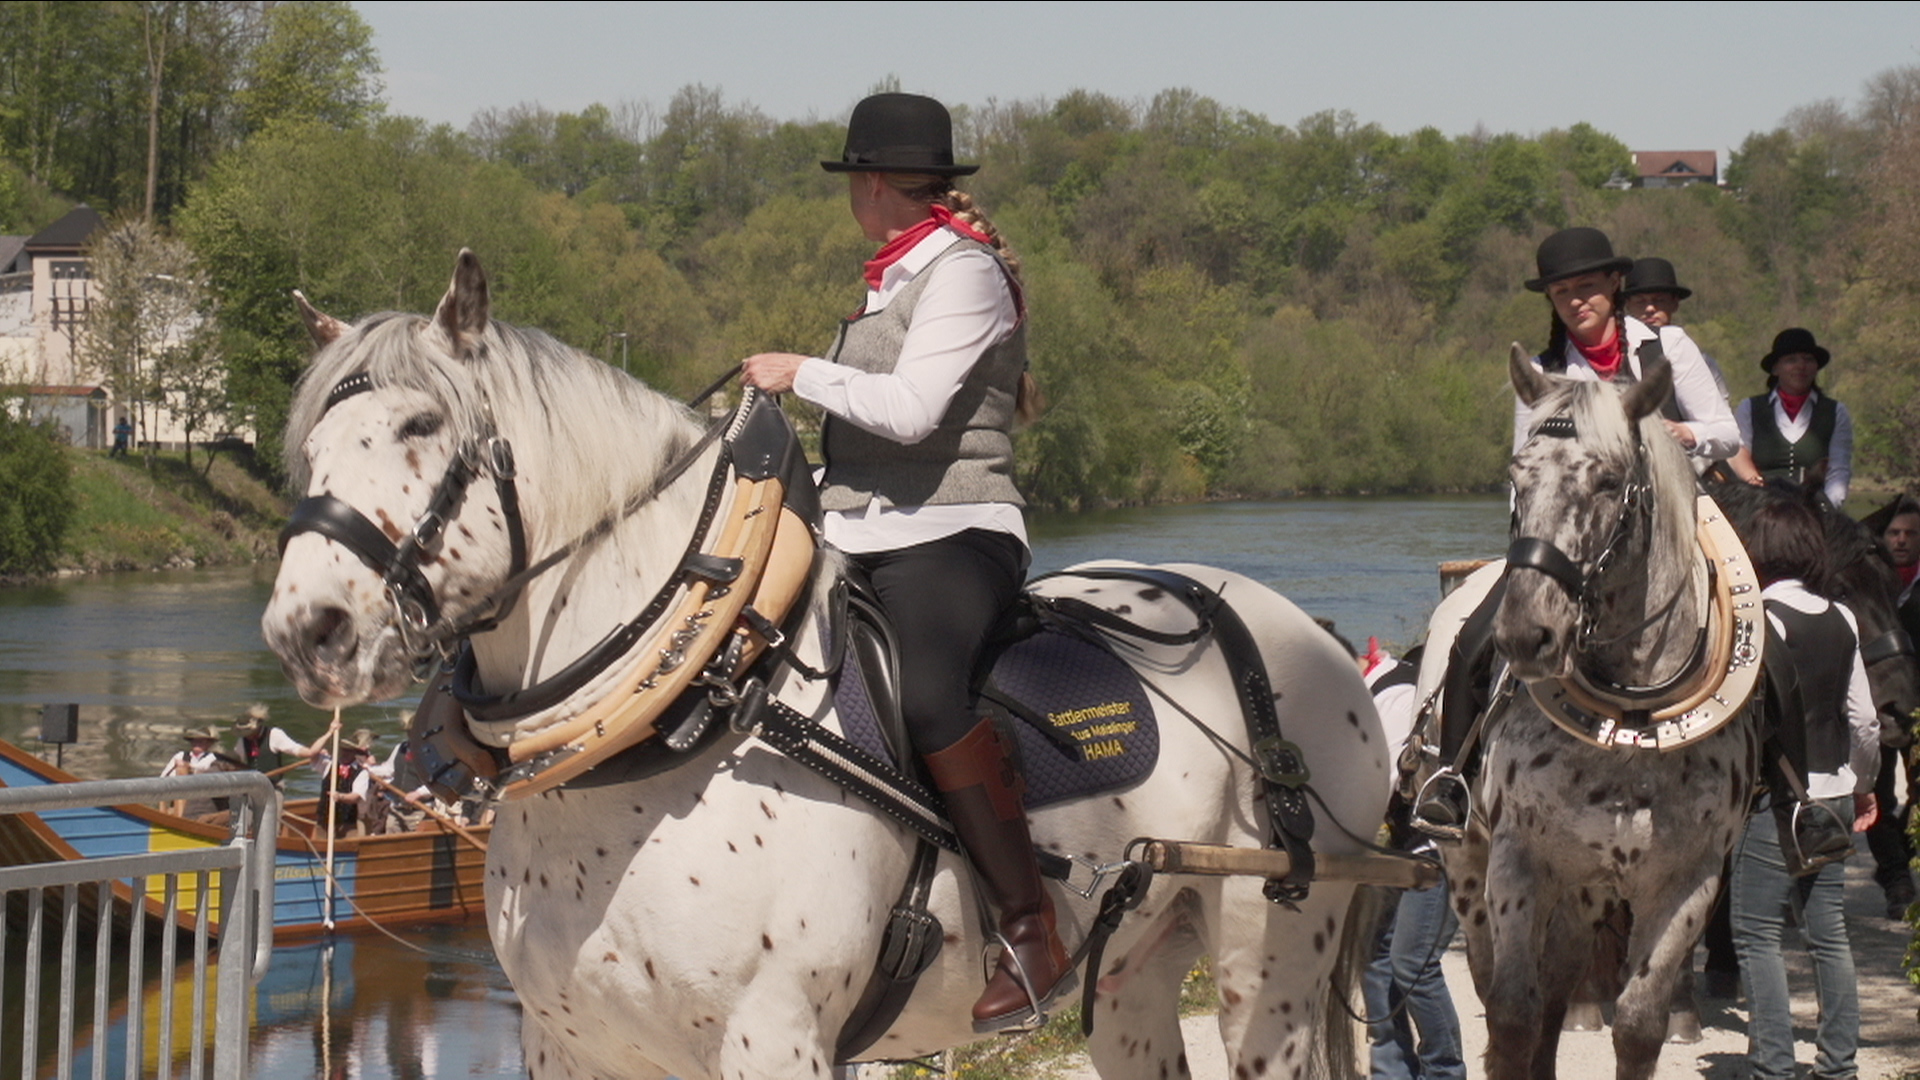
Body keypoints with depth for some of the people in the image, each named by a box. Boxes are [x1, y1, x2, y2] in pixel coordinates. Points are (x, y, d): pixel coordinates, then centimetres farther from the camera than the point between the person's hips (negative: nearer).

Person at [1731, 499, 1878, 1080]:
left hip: (1775, 799, -6)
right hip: (1832, 801, 6)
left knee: (1758, 934, 0)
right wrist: (1862, 785, 23)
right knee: (1828, 933, 11)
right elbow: (1864, 719, 9)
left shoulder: (1758, 620, -13)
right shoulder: (1841, 620, 5)